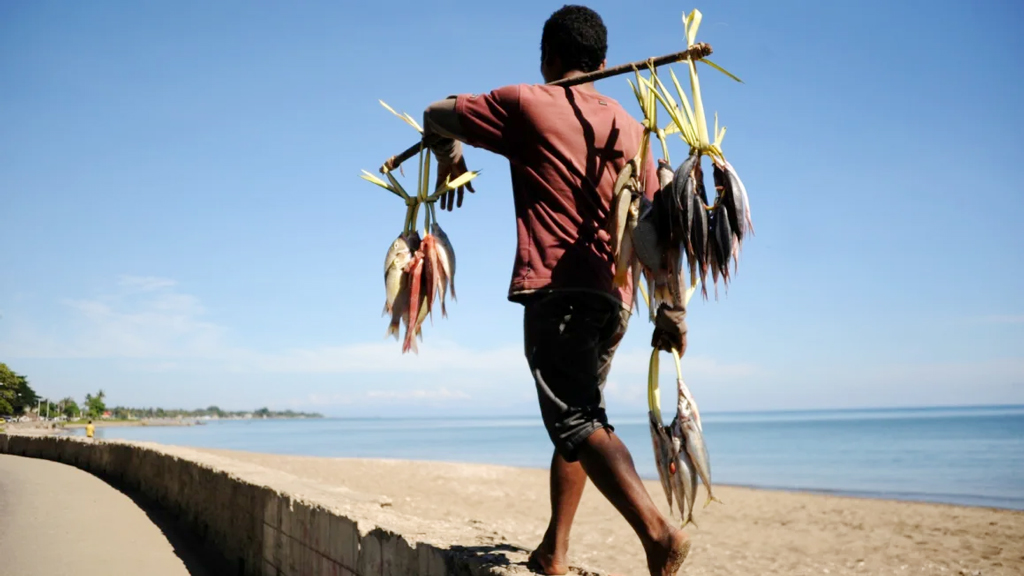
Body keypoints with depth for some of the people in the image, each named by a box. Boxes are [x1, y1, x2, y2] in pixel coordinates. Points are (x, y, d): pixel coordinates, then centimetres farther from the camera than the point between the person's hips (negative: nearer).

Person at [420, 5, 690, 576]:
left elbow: (436, 116, 13)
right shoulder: (629, 126, 15)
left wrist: (450, 156, 34)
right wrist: (671, 308, 10)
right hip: (613, 296, 6)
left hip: (556, 290, -6)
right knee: (579, 416, 16)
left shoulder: (527, 104, 2)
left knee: (578, 423, -9)